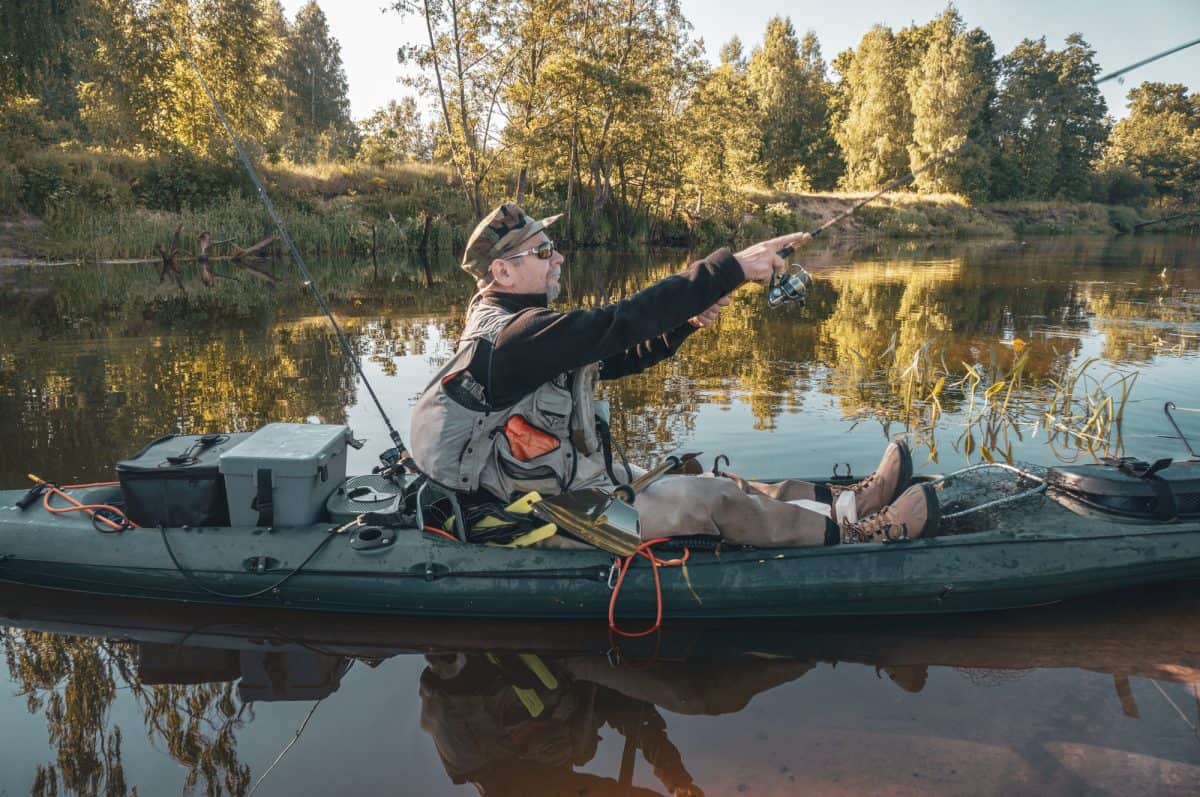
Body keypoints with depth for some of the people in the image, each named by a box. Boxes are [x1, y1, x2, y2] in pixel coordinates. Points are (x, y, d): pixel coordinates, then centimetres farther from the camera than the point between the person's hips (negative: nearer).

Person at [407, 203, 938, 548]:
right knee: (710, 501, -9)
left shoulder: (509, 327, 9)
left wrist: (684, 321, -7)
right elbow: (623, 319, -33)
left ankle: (847, 500, 16)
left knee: (711, 484, 8)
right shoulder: (516, 335, -24)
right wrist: (731, 268, -28)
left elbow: (617, 359, 9)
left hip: (566, 484, 10)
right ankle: (856, 533, 5)